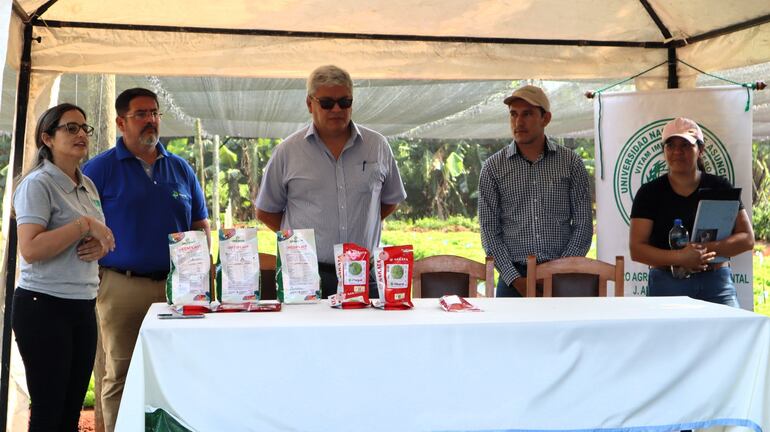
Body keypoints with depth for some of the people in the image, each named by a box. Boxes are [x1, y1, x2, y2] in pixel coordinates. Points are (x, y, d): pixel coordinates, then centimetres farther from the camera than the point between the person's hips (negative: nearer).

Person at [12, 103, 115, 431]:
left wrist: (100, 246, 3)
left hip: (83, 307, 7)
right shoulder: (38, 184, -11)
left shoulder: (88, 186, 13)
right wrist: (84, 224, -19)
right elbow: (30, 250, -22)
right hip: (45, 308, -7)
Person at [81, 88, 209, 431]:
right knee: (120, 375, 1)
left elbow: (200, 224, 17)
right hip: (121, 286, -3)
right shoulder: (100, 168, 1)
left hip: (175, 286, 4)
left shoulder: (180, 169, 13)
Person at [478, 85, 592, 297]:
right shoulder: (493, 167, 4)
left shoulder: (571, 163, 4)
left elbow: (583, 225, 3)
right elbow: (489, 230, 1)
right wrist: (515, 278, -8)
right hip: (513, 278, 0)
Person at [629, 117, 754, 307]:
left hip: (717, 285, 1)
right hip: (665, 285, -1)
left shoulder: (719, 188, 9)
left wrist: (708, 249, -12)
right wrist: (679, 257, -16)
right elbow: (636, 249, -1)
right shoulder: (649, 193, 6)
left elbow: (747, 238, 5)